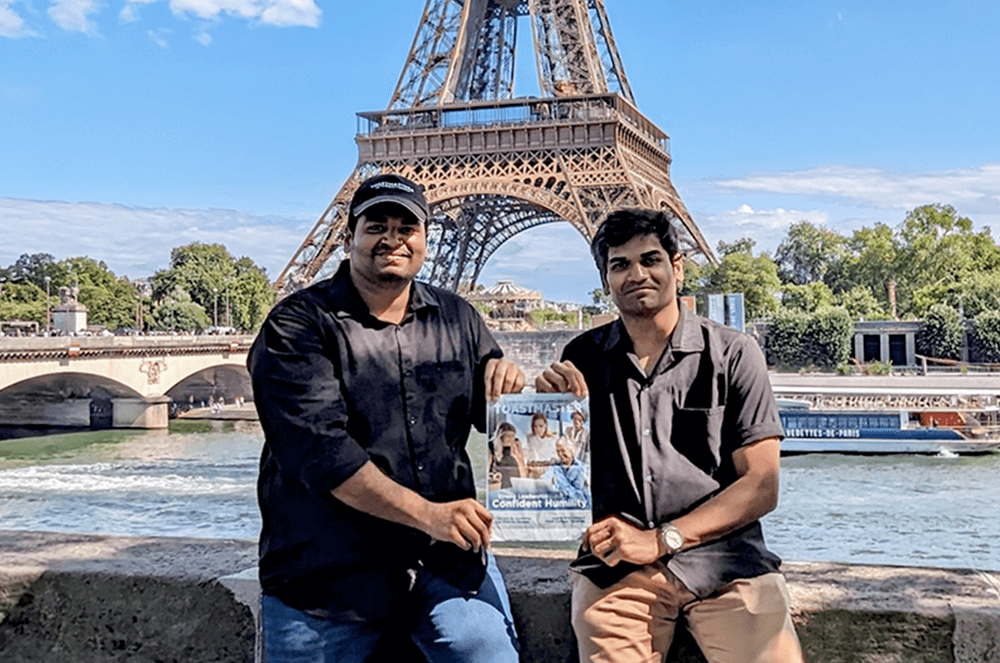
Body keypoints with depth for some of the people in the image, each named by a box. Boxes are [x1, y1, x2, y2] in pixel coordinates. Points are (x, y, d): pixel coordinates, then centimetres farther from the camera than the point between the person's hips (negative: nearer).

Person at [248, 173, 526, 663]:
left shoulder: (457, 319, 9)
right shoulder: (298, 325, -6)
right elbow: (317, 447, -18)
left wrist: (510, 384, -9)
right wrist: (425, 513, -25)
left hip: (446, 559, 3)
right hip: (328, 571, -2)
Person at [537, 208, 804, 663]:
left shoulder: (732, 354, 1)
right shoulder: (583, 358, 8)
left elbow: (761, 486, -2)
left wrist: (662, 539, -13)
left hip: (721, 559, -1)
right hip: (615, 567, 2)